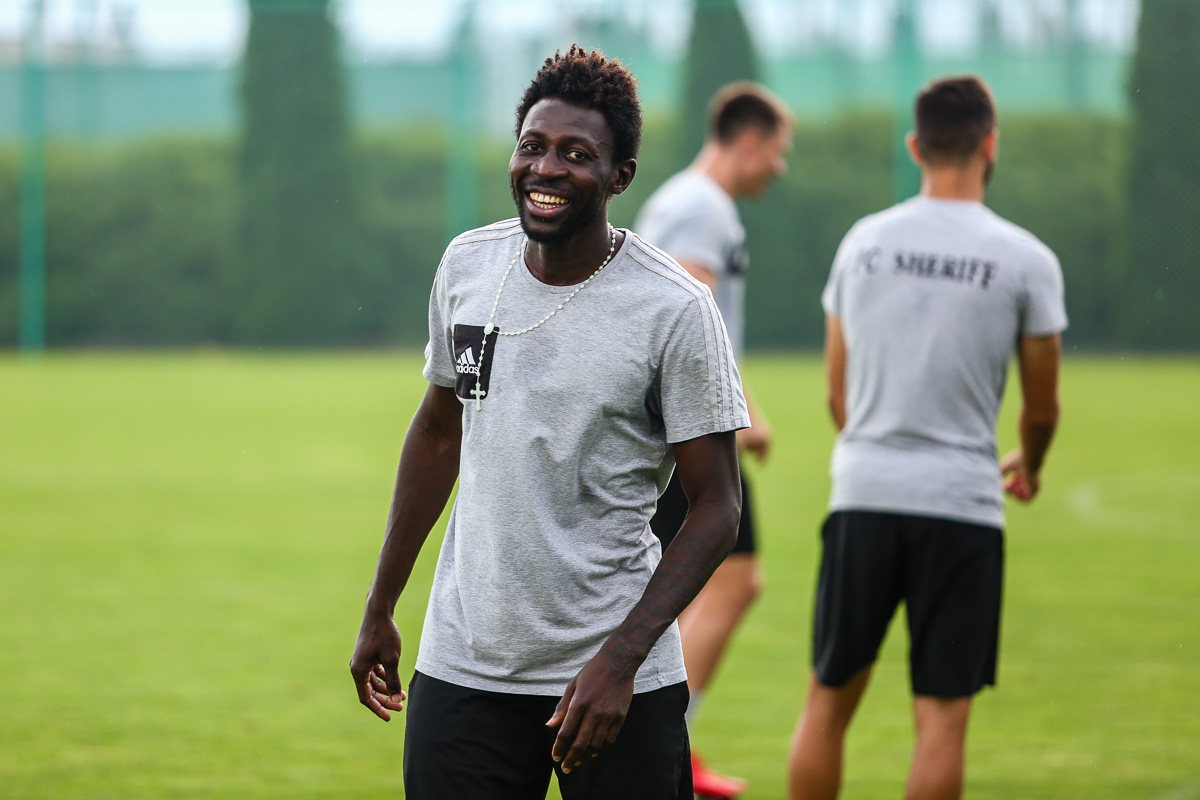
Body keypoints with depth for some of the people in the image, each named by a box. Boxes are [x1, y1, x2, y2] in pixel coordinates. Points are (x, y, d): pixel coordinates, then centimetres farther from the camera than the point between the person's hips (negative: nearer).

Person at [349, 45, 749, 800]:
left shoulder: (674, 308, -11)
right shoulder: (466, 264, 4)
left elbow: (717, 506, -10)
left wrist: (620, 659, -20)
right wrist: (380, 609, 18)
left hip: (618, 680, -4)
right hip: (462, 665, 4)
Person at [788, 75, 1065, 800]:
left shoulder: (863, 242, 5)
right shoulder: (1025, 259, -4)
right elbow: (1042, 407, 5)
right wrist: (1028, 466, 27)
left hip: (861, 495, 3)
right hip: (962, 504, -3)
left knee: (830, 701, 11)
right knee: (943, 714, 1)